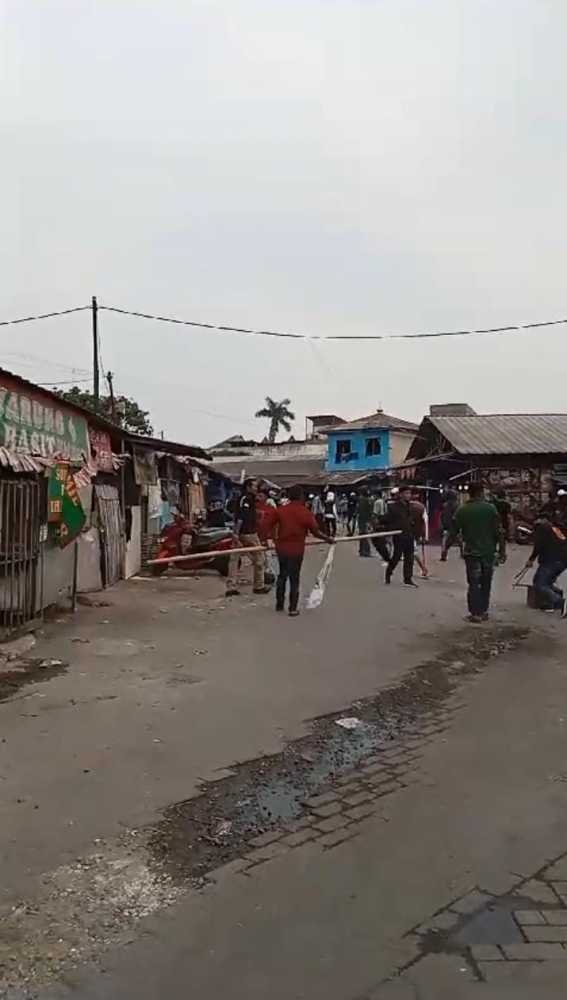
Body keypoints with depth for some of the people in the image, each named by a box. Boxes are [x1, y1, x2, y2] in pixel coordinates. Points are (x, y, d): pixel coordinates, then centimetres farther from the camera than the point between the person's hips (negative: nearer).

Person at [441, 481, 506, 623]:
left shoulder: (462, 510, -3)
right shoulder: (490, 508, -5)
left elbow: (453, 532, 0)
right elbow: (499, 531, -5)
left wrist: (445, 549, 8)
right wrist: (502, 550, 2)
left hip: (471, 552, -1)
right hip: (488, 552, 1)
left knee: (474, 584, 5)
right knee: (486, 583, 14)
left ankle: (475, 613, 3)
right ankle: (484, 611, 20)